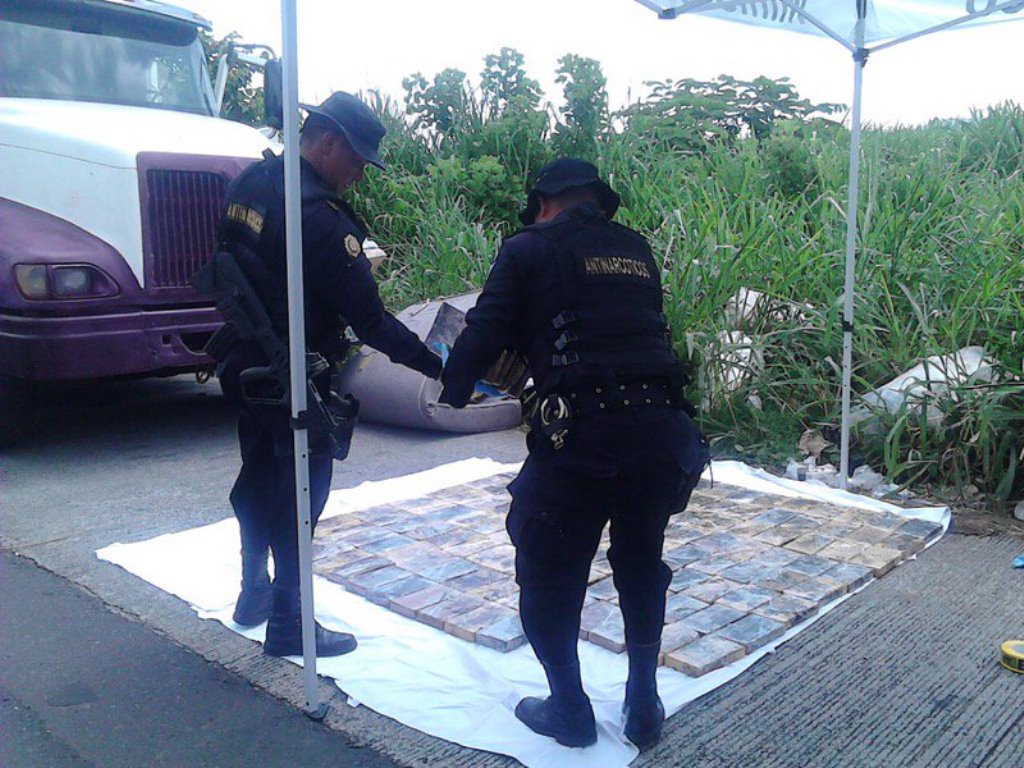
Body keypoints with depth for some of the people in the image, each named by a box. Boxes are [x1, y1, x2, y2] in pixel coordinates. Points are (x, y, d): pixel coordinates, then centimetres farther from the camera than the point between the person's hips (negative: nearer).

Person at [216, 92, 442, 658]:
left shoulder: (248, 184, 4)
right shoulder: (318, 217, -24)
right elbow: (369, 320, -24)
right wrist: (437, 366, -17)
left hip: (244, 366, 9)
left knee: (258, 479, 22)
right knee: (299, 494, 4)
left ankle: (254, 592, 39)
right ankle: (287, 626, 16)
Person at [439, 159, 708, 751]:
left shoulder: (530, 249, 5)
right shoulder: (638, 251, 19)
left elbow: (486, 332, 2)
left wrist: (454, 390, 19)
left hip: (582, 436, -5)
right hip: (663, 430, 6)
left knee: (549, 575, 14)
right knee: (642, 567, 25)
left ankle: (570, 713, 27)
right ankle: (644, 708, 34)